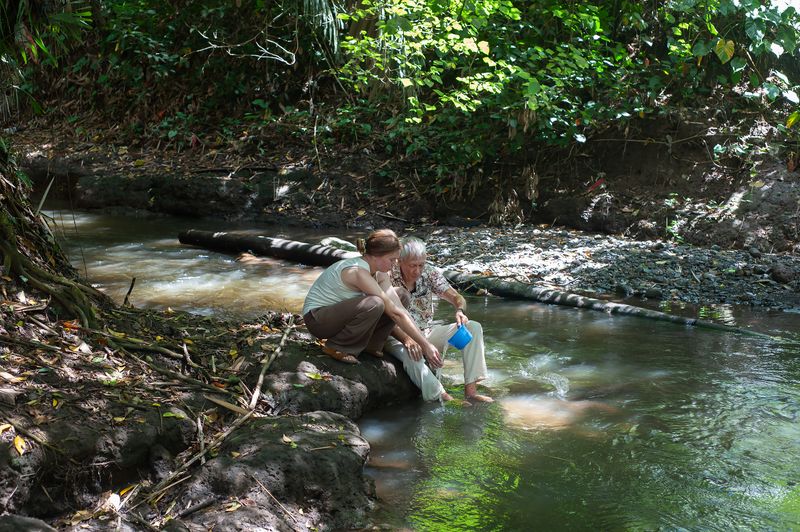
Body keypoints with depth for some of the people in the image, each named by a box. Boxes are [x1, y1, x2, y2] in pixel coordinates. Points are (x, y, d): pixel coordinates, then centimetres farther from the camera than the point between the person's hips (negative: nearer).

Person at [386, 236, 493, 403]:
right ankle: (442, 397, -38)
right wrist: (406, 339, -40)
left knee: (473, 328, -10)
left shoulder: (430, 273, -3)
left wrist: (460, 311, -30)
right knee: (411, 354, -41)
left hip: (427, 332, 6)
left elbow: (456, 297, -5)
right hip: (398, 336, -6)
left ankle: (470, 390, -18)